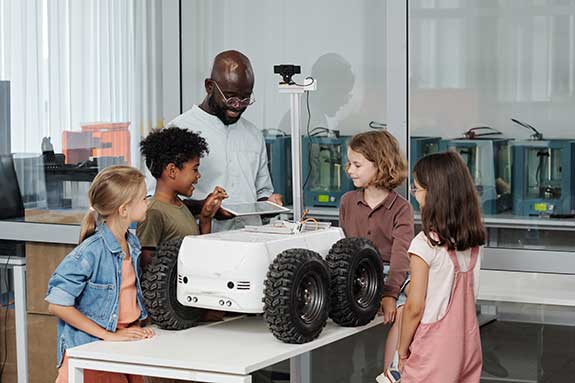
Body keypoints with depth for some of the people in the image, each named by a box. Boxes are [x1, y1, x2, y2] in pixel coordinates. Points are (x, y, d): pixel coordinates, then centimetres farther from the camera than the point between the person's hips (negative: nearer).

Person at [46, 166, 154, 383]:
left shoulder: (132, 245, 5)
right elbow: (57, 305, -22)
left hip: (126, 346, 7)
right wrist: (109, 336, -20)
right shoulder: (91, 252, -20)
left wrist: (135, 327, 1)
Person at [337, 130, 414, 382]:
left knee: (400, 311, -30)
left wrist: (389, 294, -26)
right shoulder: (347, 202, 11)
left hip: (390, 275, -3)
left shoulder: (401, 209, -3)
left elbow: (400, 256, -13)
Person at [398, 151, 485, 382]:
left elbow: (415, 308, -14)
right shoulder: (475, 241, 0)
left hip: (434, 352, -6)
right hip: (468, 344, 6)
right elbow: (468, 294, 7)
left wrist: (403, 351, -2)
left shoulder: (425, 244, -18)